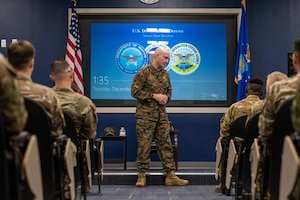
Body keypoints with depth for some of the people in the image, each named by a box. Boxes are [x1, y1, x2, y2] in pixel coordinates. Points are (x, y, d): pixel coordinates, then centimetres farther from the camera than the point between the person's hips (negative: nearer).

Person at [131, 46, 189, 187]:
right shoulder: (143, 72, -7)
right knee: (144, 145, -2)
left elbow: (169, 90, 22)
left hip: (161, 114, 6)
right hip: (145, 114, -6)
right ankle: (142, 176, 8)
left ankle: (170, 176, 10)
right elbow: (135, 91, -11)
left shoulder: (165, 74, 12)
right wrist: (154, 96, -16)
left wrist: (166, 97, -1)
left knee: (165, 144, 6)